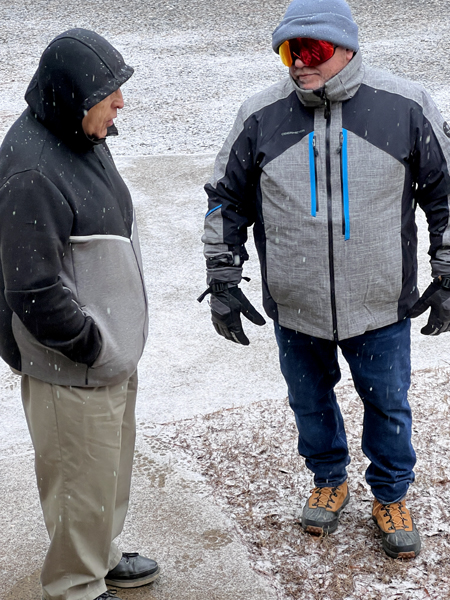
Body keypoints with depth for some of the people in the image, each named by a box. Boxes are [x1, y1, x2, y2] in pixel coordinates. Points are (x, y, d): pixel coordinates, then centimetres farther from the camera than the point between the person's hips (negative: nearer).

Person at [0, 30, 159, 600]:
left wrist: (118, 337, 15)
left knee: (113, 463, 25)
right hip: (71, 365, -9)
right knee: (82, 479, 9)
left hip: (111, 349, 9)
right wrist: (93, 344, -16)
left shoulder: (82, 137, 3)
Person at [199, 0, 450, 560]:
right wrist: (222, 284, 3)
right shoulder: (260, 116, -7)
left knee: (387, 404, 14)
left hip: (380, 304, -1)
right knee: (310, 401, 19)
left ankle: (391, 495, 39)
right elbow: (226, 201, 4)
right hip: (294, 306, 1)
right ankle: (329, 481, 46)